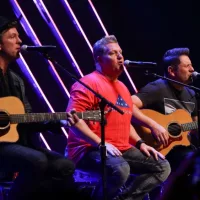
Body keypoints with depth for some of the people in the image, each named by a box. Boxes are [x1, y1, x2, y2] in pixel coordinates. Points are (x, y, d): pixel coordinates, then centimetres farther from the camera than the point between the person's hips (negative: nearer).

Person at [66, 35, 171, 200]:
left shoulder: (122, 87, 21)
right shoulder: (89, 83, -8)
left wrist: (140, 143, 15)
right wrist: (100, 144, -24)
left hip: (122, 149, 9)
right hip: (90, 149, -9)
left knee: (162, 167, 0)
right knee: (119, 169, -39)